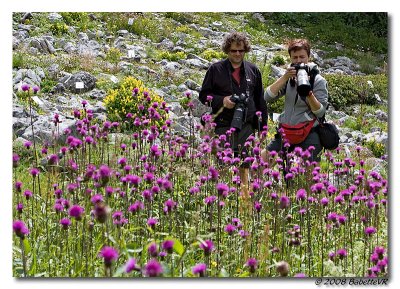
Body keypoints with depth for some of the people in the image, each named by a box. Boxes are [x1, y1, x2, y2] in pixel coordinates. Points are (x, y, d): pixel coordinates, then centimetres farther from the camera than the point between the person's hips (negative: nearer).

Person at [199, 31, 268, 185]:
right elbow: (203, 95, 8)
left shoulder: (253, 70, 13)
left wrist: (262, 124, 14)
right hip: (224, 124, -3)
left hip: (247, 125, 3)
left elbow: (260, 99, 18)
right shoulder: (216, 69, 4)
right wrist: (221, 100, -9)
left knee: (245, 163, 6)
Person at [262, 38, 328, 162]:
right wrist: (284, 78, -15)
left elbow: (320, 112, -10)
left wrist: (309, 93, -24)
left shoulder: (318, 81, -3)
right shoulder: (289, 76, 8)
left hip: (308, 135, -4)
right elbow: (268, 97, -5)